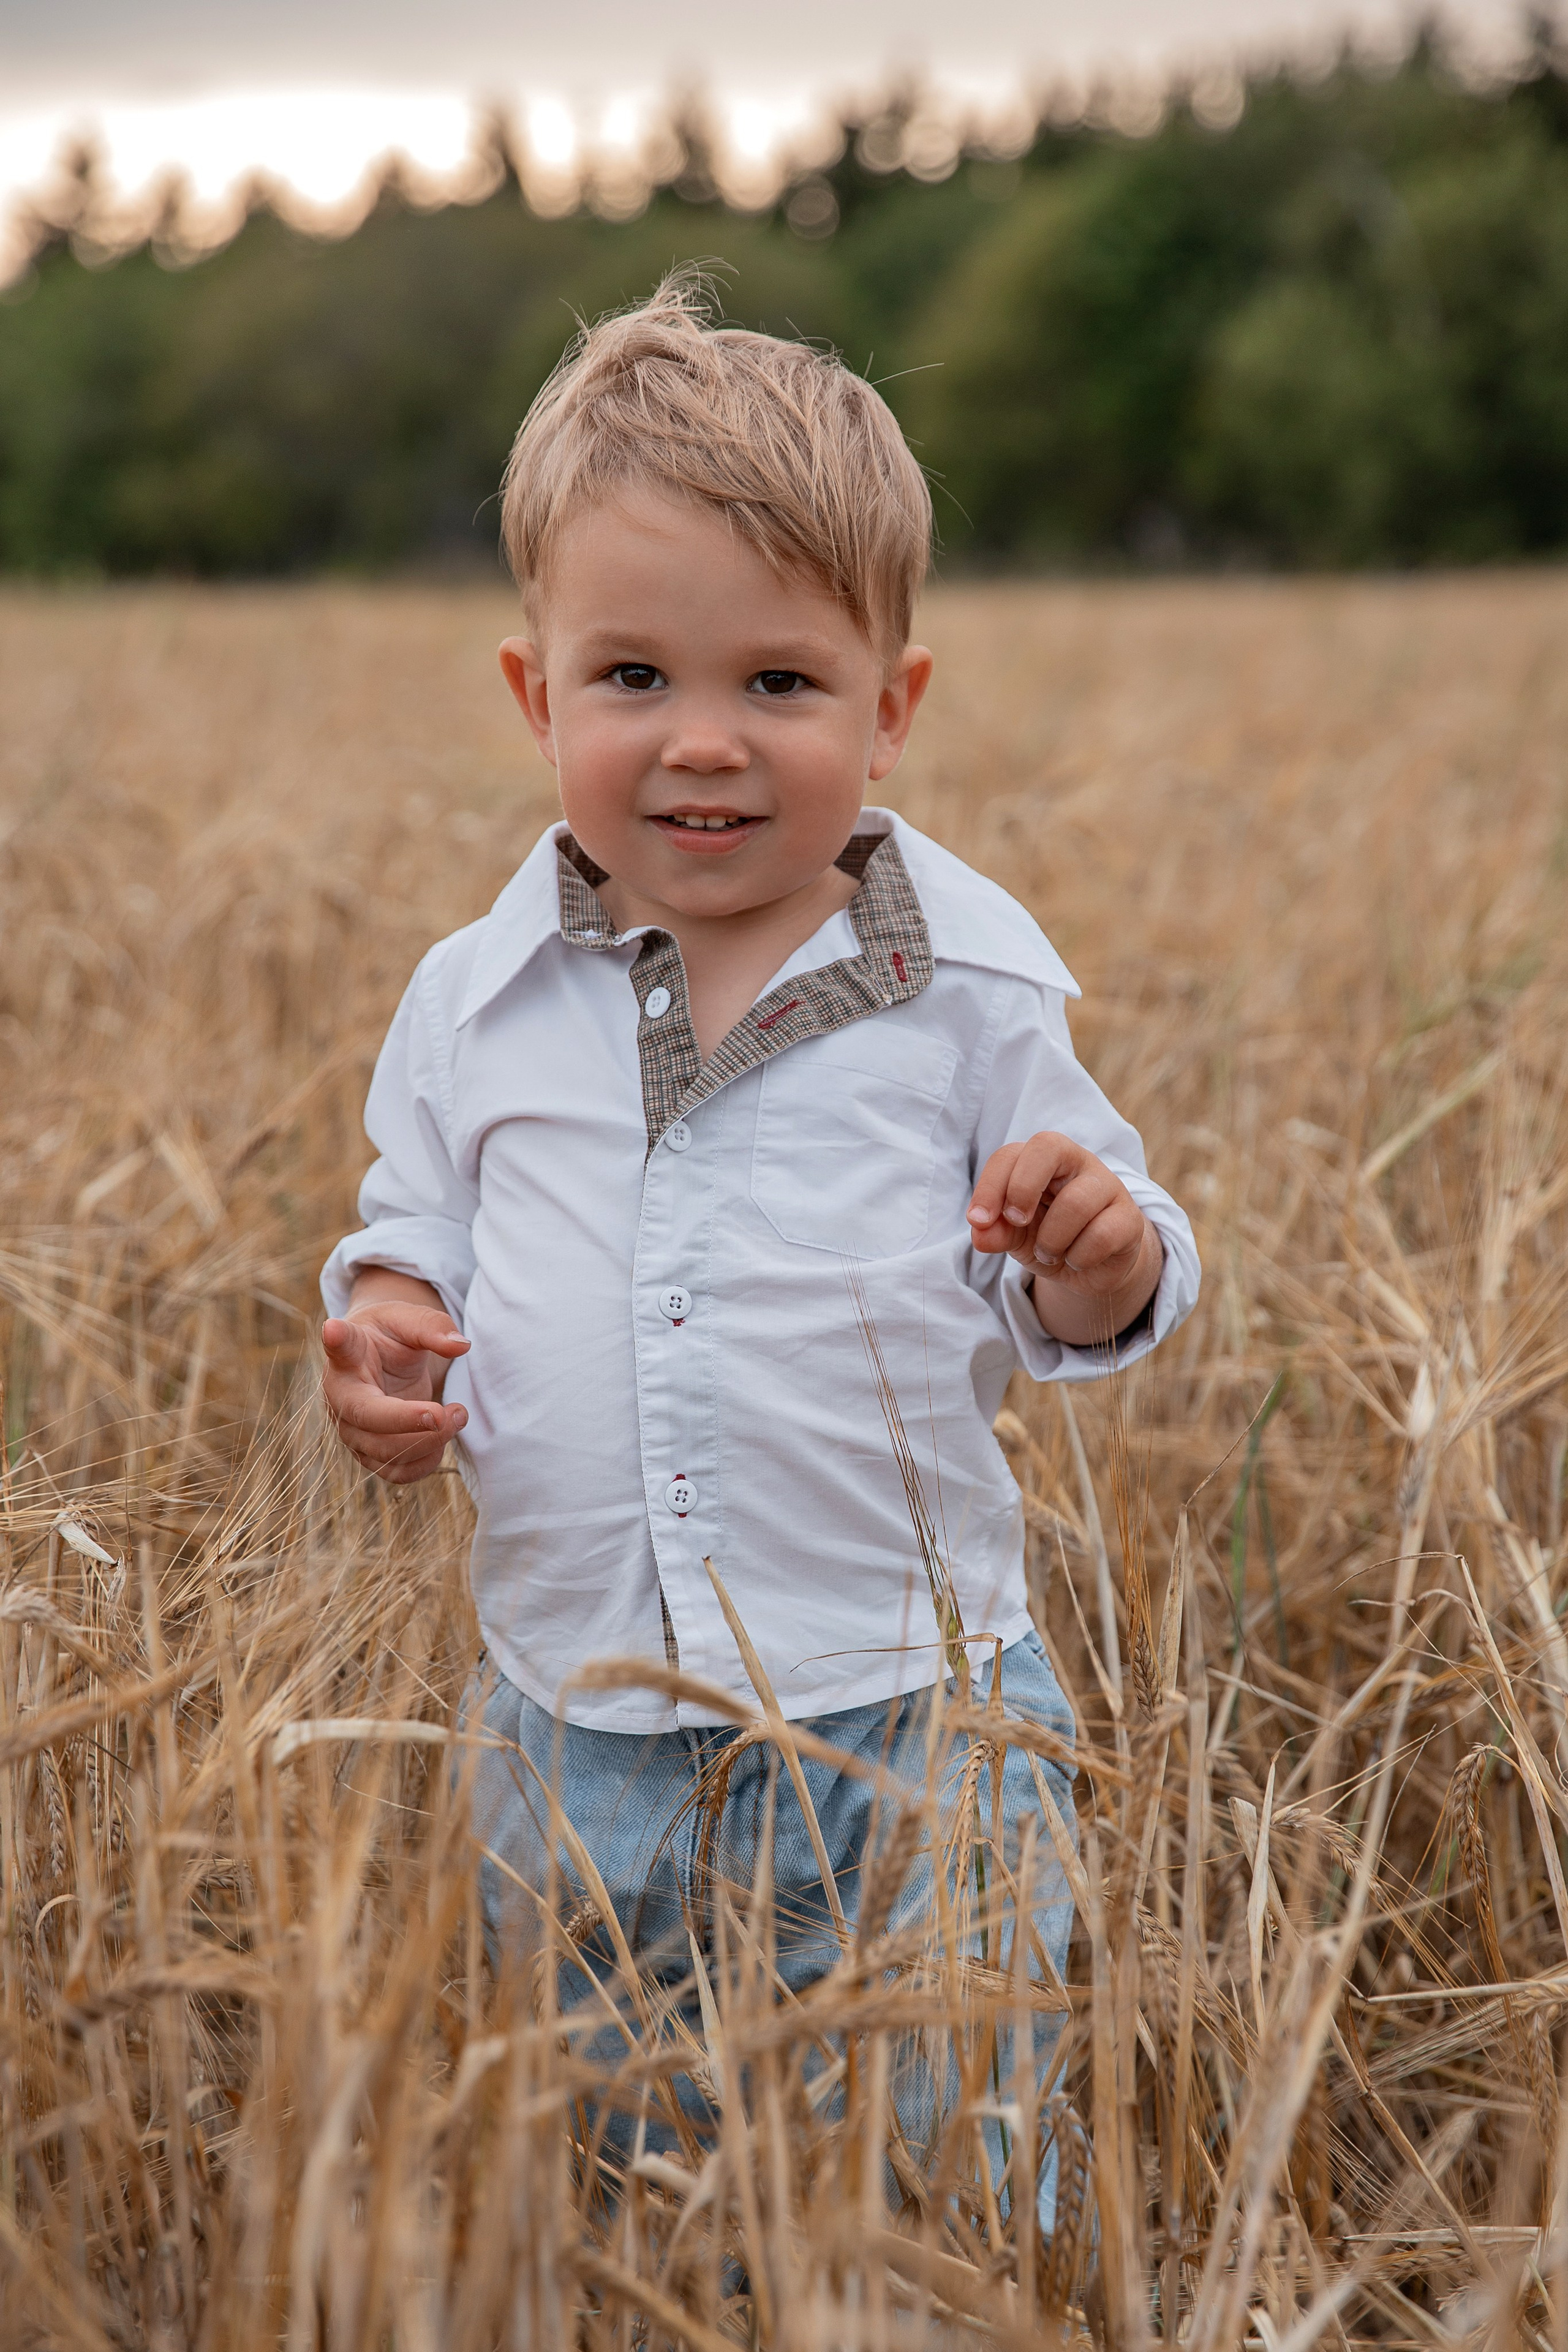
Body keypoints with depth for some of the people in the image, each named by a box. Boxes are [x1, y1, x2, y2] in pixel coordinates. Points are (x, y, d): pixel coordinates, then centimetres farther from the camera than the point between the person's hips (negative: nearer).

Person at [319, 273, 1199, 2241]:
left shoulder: (968, 992, -6)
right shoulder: (473, 1004, -1)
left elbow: (1065, 1312, 1)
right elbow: (413, 1232, 13)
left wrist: (1099, 1264, -21)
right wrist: (383, 1331, -8)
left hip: (908, 1728, -2)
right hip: (571, 1745, 3)